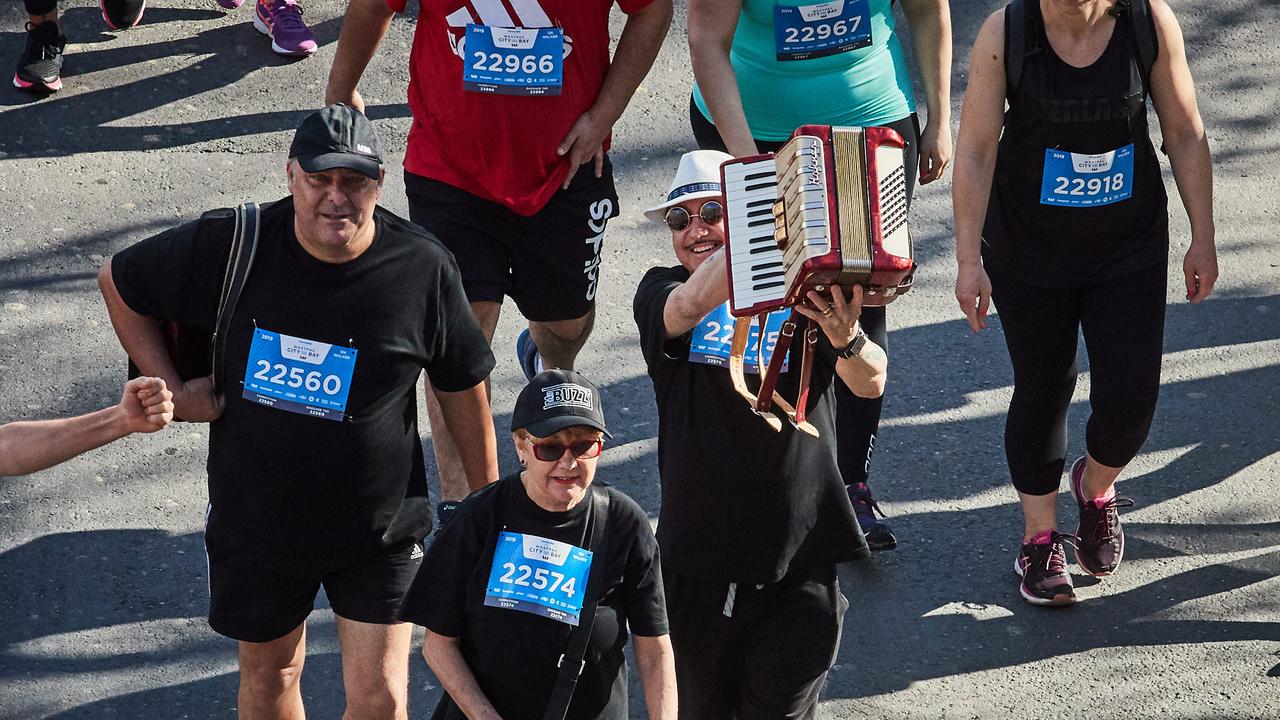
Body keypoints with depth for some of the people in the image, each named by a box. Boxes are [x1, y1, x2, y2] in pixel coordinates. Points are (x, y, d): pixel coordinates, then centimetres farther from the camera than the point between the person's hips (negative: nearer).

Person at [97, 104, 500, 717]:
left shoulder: (422, 268, -13)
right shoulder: (232, 246, -13)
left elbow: (463, 391, 0)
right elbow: (119, 282, 2)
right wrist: (171, 387, -5)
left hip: (377, 527, -1)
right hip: (256, 521, 2)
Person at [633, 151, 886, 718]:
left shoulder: (801, 293, 0)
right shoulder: (661, 293, 1)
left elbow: (871, 384, -11)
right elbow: (692, 305, -24)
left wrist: (845, 339, -34)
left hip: (799, 568, -1)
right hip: (699, 569, 1)